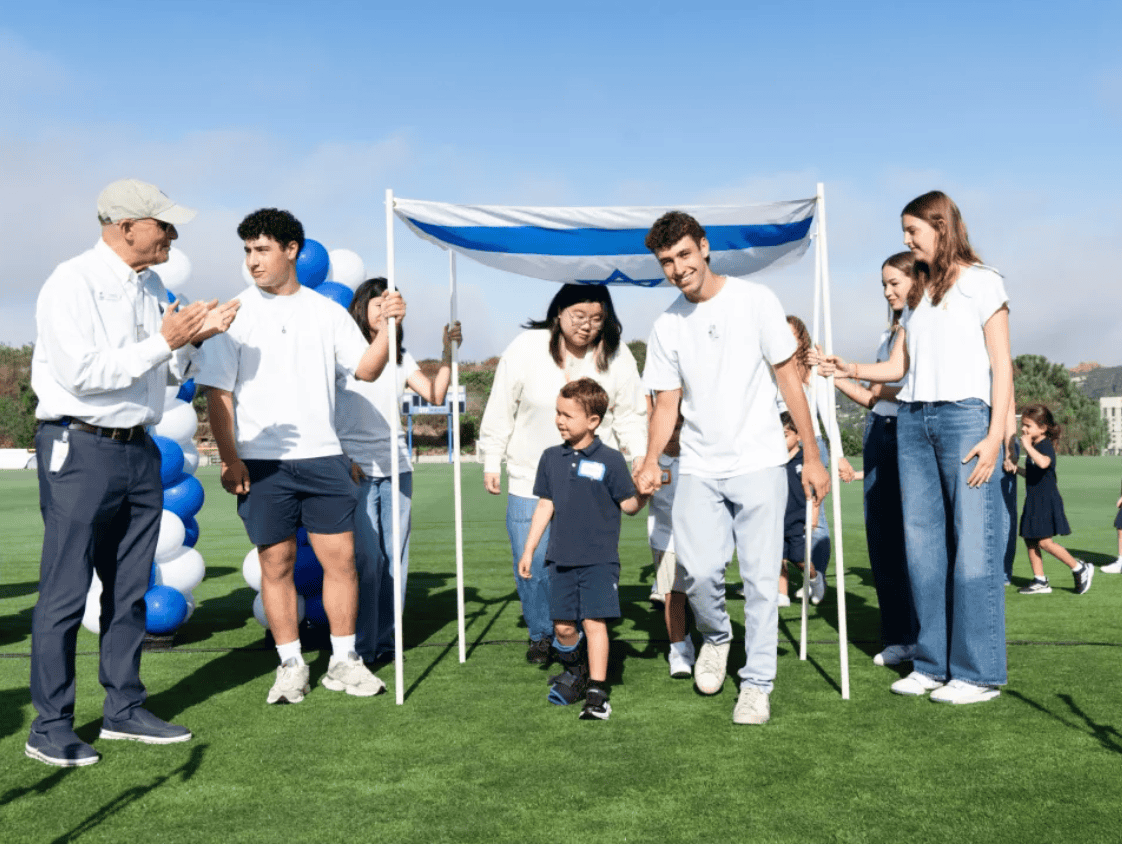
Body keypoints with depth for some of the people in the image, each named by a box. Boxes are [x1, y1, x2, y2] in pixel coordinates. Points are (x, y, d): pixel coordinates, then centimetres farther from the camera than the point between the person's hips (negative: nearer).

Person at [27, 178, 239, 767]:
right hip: (80, 450, -8)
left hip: (138, 450, 8)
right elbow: (81, 374, -21)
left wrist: (193, 338, 0)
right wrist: (163, 340, -19)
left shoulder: (150, 285, 13)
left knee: (129, 589, 13)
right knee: (65, 592, -2)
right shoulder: (73, 283, -11)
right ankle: (50, 728, 8)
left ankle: (124, 710, 24)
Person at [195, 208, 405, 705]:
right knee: (276, 562, 4)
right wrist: (229, 458, -9)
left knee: (340, 556, 1)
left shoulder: (326, 311, 9)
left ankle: (343, 661, 15)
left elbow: (366, 369, 5)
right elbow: (218, 392, -2)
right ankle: (291, 666, 18)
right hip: (262, 461, -2)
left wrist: (387, 327, -10)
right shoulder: (237, 313, 1)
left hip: (322, 456, 2)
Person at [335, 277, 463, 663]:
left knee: (395, 556, 5)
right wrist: (343, 459, -11)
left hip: (396, 467, 5)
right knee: (367, 556, -9)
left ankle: (385, 640, 14)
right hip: (357, 469, -5)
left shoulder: (400, 358, 17)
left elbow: (435, 395, 5)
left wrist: (448, 352, -4)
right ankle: (361, 646, 0)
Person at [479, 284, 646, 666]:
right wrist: (491, 462, 3)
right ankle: (540, 634, 27)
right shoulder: (526, 348, -6)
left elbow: (630, 416, 6)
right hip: (531, 480, 0)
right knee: (532, 564, 2)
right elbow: (501, 410, 1)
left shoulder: (617, 356, -3)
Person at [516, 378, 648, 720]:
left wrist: (645, 492, -21)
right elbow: (545, 505, 12)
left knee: (593, 622, -8)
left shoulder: (610, 461, -6)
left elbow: (629, 504, -3)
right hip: (562, 558, 4)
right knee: (563, 625, 8)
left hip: (600, 558, -4)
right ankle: (575, 672, 35)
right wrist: (528, 550, 12)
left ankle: (597, 694, 2)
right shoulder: (551, 458, 7)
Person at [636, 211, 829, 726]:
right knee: (699, 571, -11)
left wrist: (812, 456, -1)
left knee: (760, 578, -2)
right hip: (699, 469, 2)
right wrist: (651, 462, -10)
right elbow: (666, 403, 8)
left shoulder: (754, 301, -1)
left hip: (759, 464, -2)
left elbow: (788, 377, 1)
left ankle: (757, 685, 12)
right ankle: (716, 636, 21)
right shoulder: (666, 326, 7)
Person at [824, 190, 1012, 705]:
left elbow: (1001, 366, -2)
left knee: (972, 545, -7)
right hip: (912, 421, 6)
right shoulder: (916, 294, 19)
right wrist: (852, 369, 0)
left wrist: (995, 436, -11)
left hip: (964, 416, -6)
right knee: (922, 544, 5)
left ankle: (979, 673, 0)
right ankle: (932, 664, 13)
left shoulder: (981, 282, 3)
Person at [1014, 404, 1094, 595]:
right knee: (1030, 541, 8)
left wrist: (1028, 446, -35)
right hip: (1034, 501, 10)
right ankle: (1040, 581, 12)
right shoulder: (1034, 447, 15)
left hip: (1046, 501, -9)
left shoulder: (1045, 446, -15)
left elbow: (1043, 463, -39)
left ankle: (1080, 569, 5)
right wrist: (1016, 468, 20)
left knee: (1044, 542, -10)